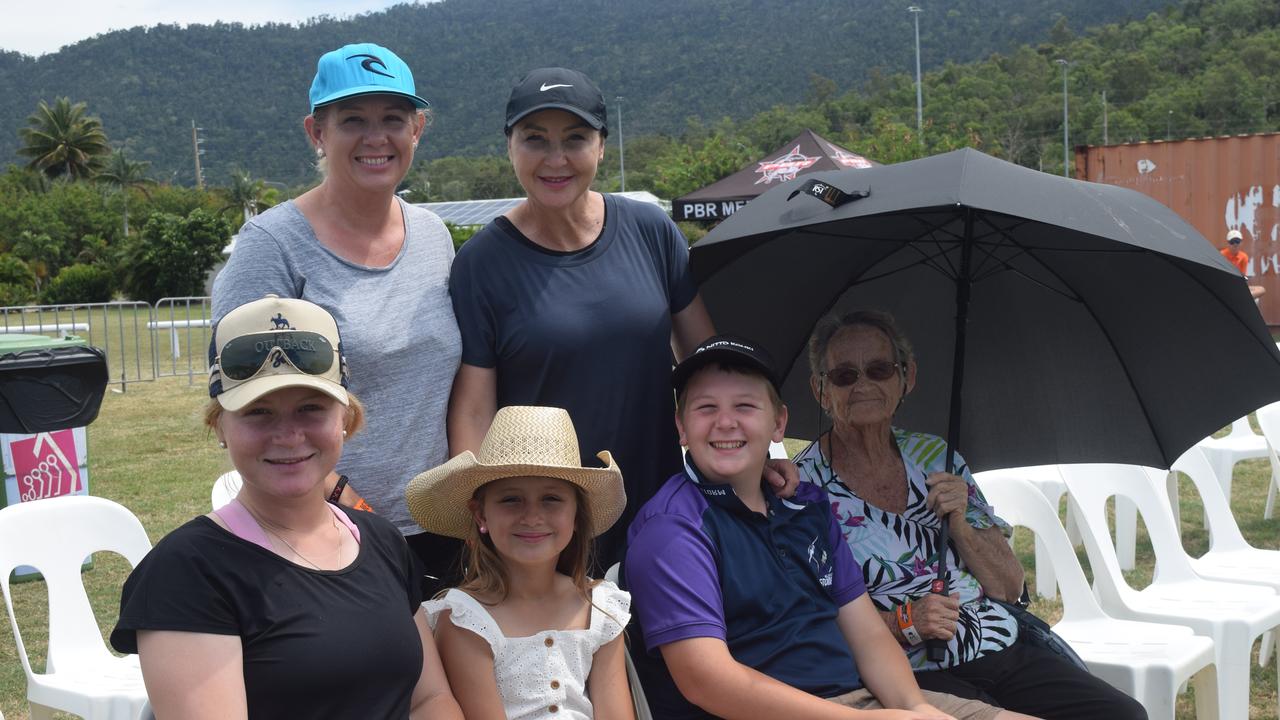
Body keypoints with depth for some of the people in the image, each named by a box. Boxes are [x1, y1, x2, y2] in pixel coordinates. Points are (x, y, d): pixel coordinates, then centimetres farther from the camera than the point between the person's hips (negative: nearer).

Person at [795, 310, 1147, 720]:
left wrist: (960, 524, -6)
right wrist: (903, 622, -17)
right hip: (913, 677, -5)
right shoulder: (804, 484, -2)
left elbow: (1010, 587, 12)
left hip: (1004, 652, 6)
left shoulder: (934, 455, 13)